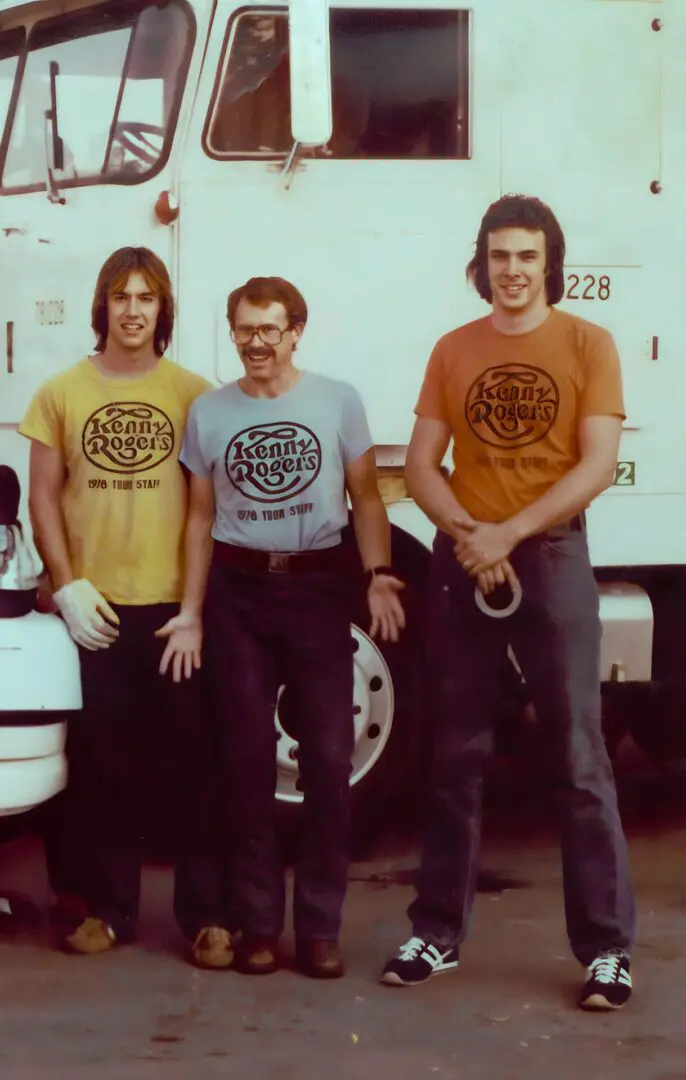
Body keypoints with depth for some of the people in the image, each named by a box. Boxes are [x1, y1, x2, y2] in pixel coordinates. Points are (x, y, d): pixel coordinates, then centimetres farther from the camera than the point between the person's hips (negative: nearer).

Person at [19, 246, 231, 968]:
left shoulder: (194, 394, 2)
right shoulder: (61, 393, 6)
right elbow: (44, 497, 6)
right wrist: (66, 585, -4)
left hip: (177, 604, -1)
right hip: (95, 607, 1)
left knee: (193, 759, 1)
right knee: (103, 761, 7)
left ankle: (204, 913, 8)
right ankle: (109, 908, 18)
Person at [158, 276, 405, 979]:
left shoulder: (337, 401, 1)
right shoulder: (209, 412, 6)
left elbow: (366, 497, 4)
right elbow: (201, 516, 9)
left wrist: (378, 574, -12)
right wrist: (190, 613, 4)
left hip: (317, 585, -1)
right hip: (237, 590, 1)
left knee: (328, 757, -2)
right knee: (246, 760, 4)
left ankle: (319, 926, 6)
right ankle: (257, 922, 12)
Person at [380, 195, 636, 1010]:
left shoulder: (586, 344, -1)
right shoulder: (453, 351, 9)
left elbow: (597, 465, -10)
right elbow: (421, 466, 6)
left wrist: (510, 532, -17)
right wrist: (466, 533, -12)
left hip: (551, 559, -3)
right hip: (462, 563, 3)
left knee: (577, 758, -4)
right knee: (456, 755, 9)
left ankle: (606, 947, 0)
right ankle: (438, 931, 16)